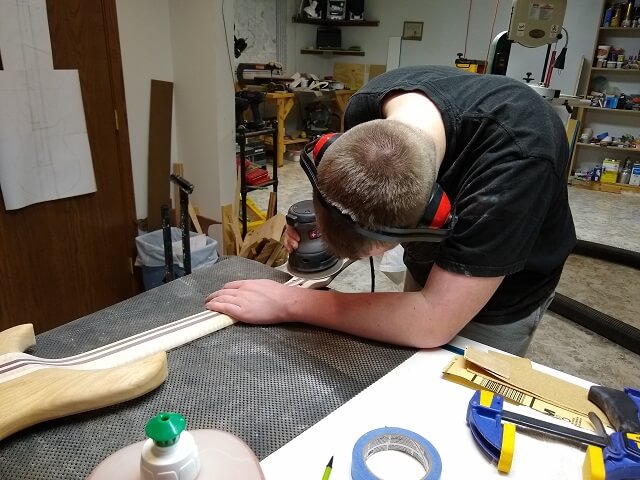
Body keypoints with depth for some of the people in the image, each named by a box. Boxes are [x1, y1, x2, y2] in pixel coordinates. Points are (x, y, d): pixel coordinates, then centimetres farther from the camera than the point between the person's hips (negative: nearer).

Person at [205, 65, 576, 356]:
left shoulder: (514, 158, -44)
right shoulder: (367, 107, -25)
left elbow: (432, 324, -41)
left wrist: (289, 303, -34)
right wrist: (320, 220, -21)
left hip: (501, 301, -4)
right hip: (429, 270, 5)